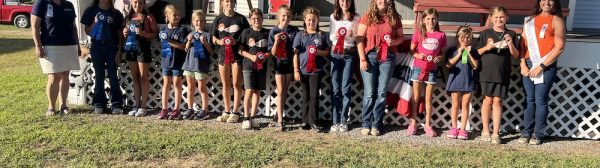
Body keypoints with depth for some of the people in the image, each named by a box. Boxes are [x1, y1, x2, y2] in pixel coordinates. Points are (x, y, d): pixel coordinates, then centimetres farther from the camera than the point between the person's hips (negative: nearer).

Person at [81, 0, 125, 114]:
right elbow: (87, 31, 8)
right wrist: (95, 23, -11)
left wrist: (119, 50, -2)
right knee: (99, 76, 5)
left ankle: (116, 105, 2)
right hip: (97, 46, 0)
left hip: (111, 47, 0)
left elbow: (120, 34, 6)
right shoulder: (91, 11, 6)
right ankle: (99, 105, 11)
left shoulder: (115, 13, 6)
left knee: (113, 77, -1)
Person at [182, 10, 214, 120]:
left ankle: (204, 110, 8)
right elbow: (186, 49, 10)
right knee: (190, 87, 12)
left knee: (201, 88, 0)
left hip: (201, 64, -5)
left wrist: (205, 42, -21)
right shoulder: (191, 34, 10)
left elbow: (211, 51, -6)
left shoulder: (207, 35, -4)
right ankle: (190, 109, 21)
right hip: (190, 63, 5)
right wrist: (189, 41, -7)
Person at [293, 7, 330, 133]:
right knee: (306, 97, 9)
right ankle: (305, 121, 16)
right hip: (303, 70, 0)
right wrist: (296, 70, -4)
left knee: (314, 96, -2)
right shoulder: (300, 35, 4)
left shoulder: (321, 35, 5)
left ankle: (313, 122, 3)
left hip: (316, 70, 0)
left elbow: (327, 52, 9)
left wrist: (319, 52, -13)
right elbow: (296, 54, 2)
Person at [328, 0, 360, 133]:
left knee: (346, 88, -3)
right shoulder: (333, 17, 8)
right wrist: (335, 35, -14)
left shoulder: (356, 18, 2)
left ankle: (343, 121, 4)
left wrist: (352, 36, -17)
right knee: (335, 89, 1)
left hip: (349, 54, -2)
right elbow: (330, 37, 7)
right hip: (336, 53, 2)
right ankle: (335, 121, 5)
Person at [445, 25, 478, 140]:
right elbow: (448, 65, -7)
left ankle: (463, 129, 9)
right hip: (455, 80, -1)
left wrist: (469, 53, -10)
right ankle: (454, 128, 13)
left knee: (465, 105, 4)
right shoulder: (453, 50, 3)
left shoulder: (473, 51, 6)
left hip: (468, 81, 1)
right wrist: (459, 54, -11)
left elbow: (475, 66, -3)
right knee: (455, 105, 5)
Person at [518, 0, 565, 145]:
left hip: (546, 66, -4)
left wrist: (541, 66, -10)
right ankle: (526, 132, 9)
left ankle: (538, 134, 2)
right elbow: (523, 43, 12)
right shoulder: (530, 20, 16)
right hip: (529, 65, 4)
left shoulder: (556, 20, 3)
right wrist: (523, 64, -1)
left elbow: (559, 47, -5)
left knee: (540, 100, -4)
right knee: (530, 99, 5)